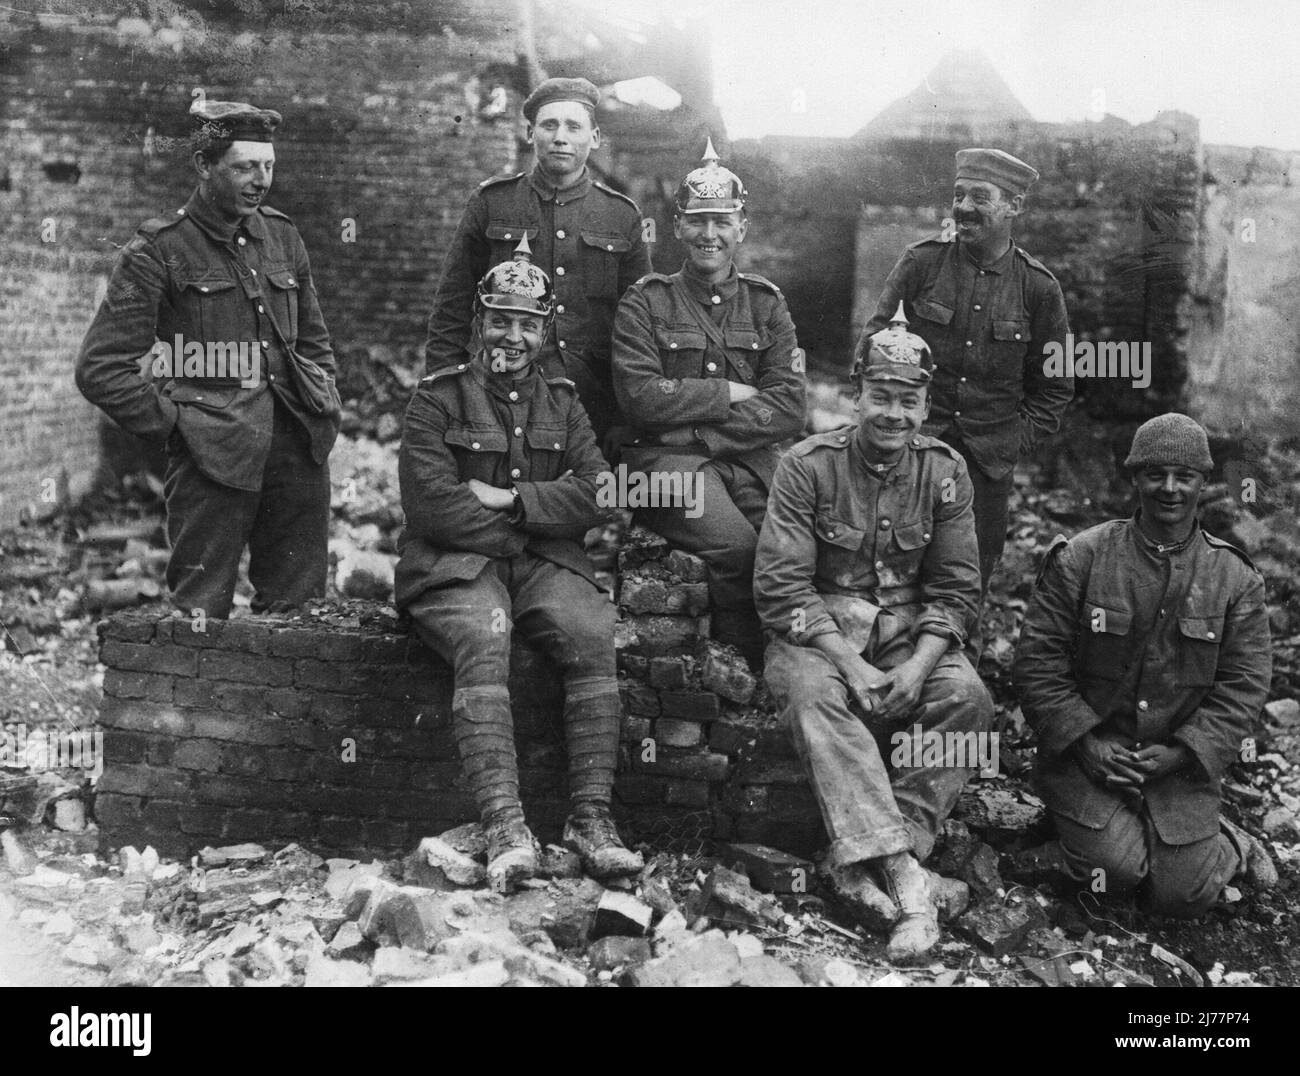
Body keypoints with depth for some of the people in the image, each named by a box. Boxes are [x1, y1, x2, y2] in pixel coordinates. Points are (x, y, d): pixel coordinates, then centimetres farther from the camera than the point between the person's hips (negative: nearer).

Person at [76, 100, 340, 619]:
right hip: (212, 455, -5)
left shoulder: (282, 236, 15)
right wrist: (172, 424, -8)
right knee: (201, 616, -1)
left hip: (299, 448, 5)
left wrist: (326, 403, 13)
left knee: (299, 607, 10)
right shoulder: (158, 250, -2)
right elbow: (101, 367, -4)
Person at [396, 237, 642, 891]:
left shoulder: (561, 403, 19)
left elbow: (598, 494, 4)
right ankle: (504, 826, -38)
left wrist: (508, 499, -8)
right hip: (455, 567, -3)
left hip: (545, 565, 3)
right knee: (483, 639, -34)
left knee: (593, 633, -27)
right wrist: (536, 516, -5)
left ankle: (591, 816, -25)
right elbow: (432, 505, -8)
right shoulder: (438, 399, 6)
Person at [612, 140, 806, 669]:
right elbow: (642, 399, -8)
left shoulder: (766, 303, 15)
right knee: (736, 545, -30)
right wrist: (731, 393, -4)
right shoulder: (645, 302, 7)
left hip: (750, 461, 3)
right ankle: (751, 675, -10)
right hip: (668, 464, -3)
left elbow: (789, 409, 2)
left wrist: (695, 428, -8)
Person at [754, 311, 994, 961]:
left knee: (967, 699, -26)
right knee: (815, 696, -35)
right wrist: (850, 664, -22)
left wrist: (918, 665, -17)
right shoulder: (808, 466, -7)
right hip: (816, 630, -3)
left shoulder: (945, 472, 3)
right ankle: (903, 874, -41)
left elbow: (955, 590, 2)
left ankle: (859, 865, -27)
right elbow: (780, 586, -12)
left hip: (911, 632, 3)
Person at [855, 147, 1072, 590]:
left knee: (973, 580, 7)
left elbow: (1055, 384, 10)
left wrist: (1018, 440, 1)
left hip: (990, 459, 2)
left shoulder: (1039, 287, 1)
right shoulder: (921, 261, -2)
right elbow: (872, 346, 4)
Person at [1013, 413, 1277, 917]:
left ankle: (1230, 846, 25)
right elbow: (1037, 662, -5)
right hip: (1085, 750, -1)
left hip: (1180, 762, 2)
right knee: (1117, 868, -21)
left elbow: (1243, 684, 1)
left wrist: (1182, 751, -11)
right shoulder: (1080, 559, -5)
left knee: (1183, 894, -7)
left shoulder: (1236, 579, 2)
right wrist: (1086, 741, -14)